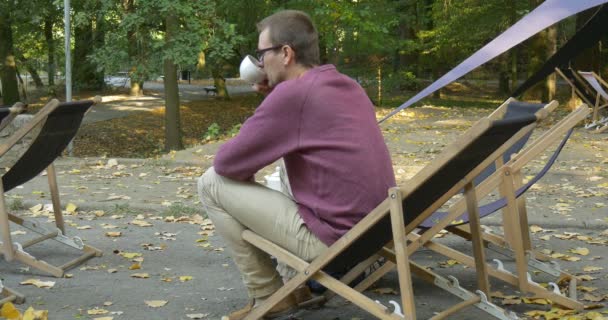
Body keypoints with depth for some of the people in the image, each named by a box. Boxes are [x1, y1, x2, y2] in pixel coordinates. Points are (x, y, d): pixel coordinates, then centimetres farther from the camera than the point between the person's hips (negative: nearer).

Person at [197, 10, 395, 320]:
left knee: (211, 182, 1)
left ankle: (268, 295, 8)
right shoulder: (346, 85, 11)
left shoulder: (292, 93, -15)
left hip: (332, 238, -9)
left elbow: (226, 163, -10)